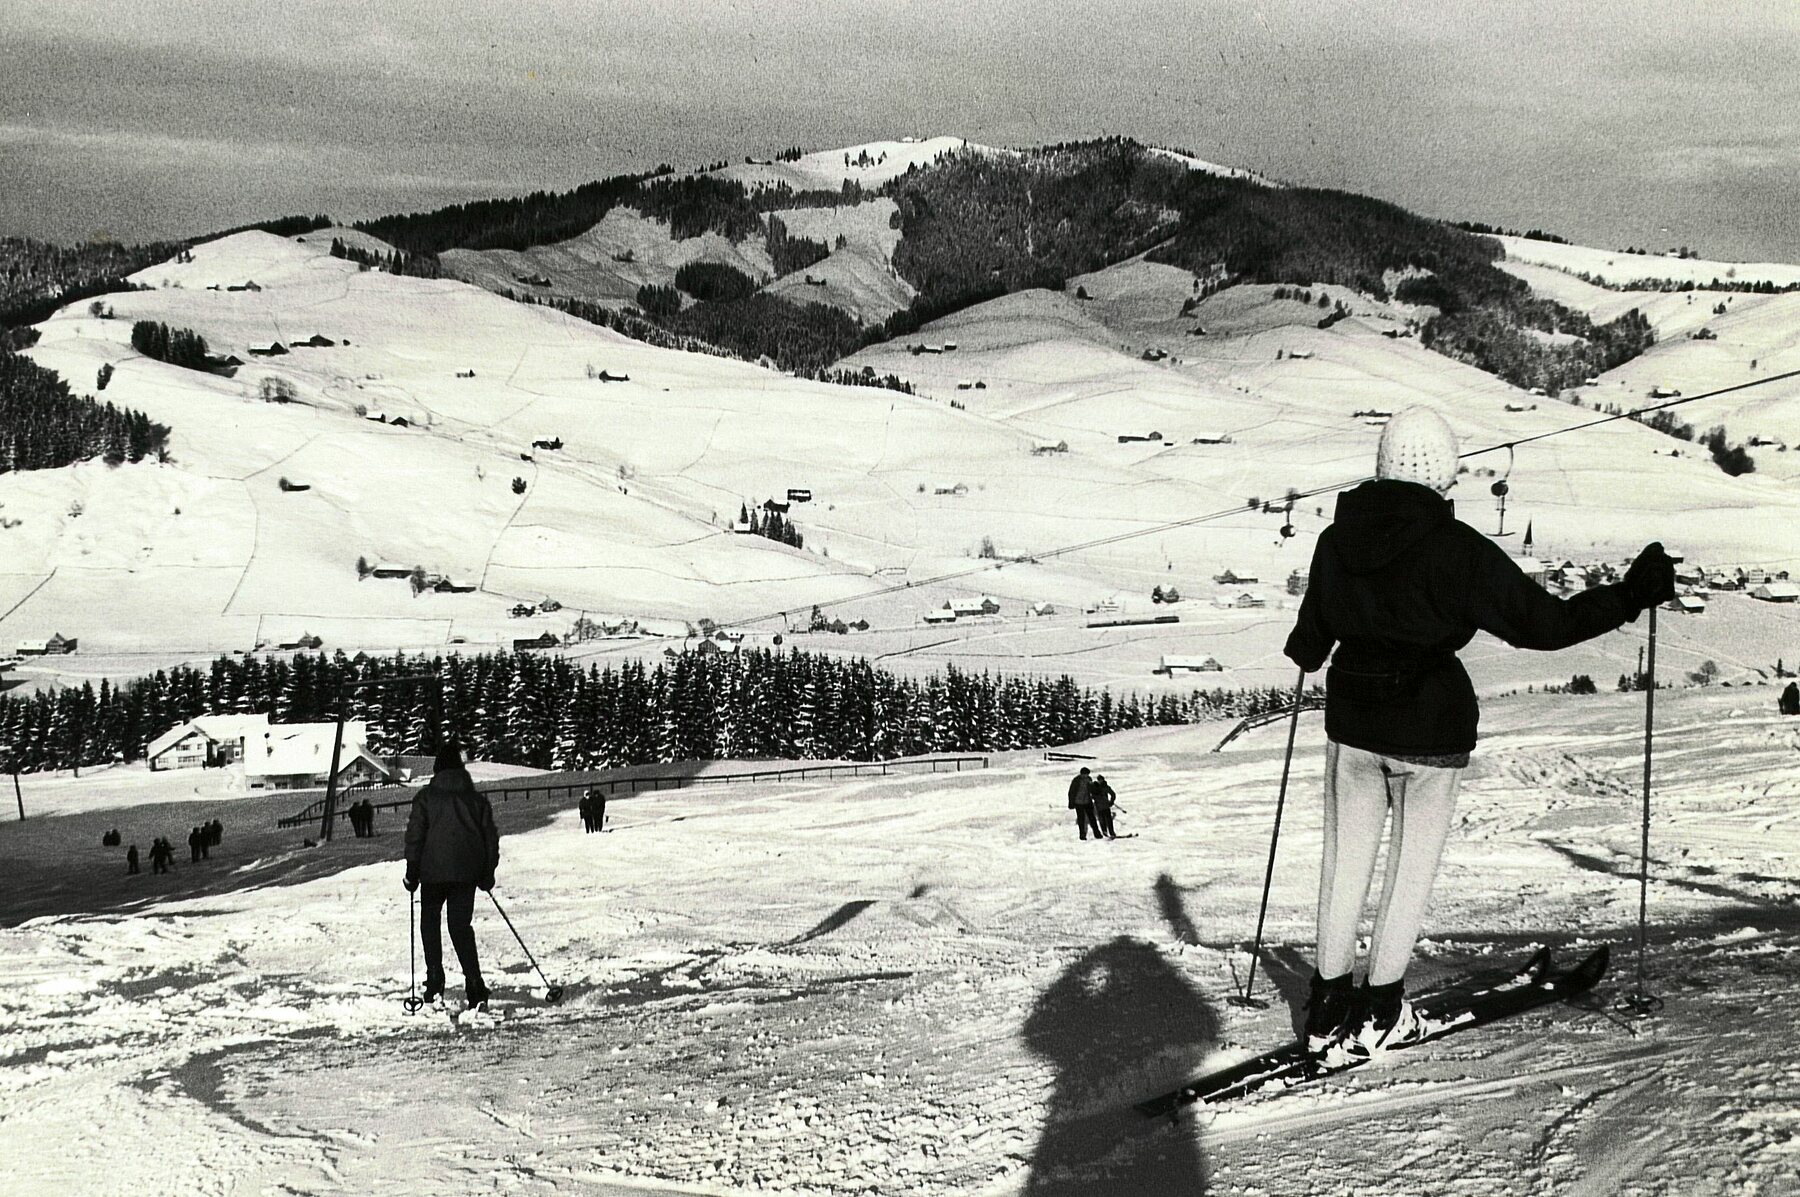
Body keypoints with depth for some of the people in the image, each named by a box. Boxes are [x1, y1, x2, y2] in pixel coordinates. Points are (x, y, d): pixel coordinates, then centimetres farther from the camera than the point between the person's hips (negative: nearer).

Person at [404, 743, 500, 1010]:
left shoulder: (426, 797, 0)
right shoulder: (477, 798, 10)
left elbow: (415, 835, -4)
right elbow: (490, 837, 11)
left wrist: (412, 870, 2)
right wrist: (488, 874, 18)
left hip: (434, 872, -2)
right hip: (467, 872, 2)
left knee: (429, 921, 16)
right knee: (461, 926, 6)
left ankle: (435, 983, 6)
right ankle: (476, 990, -8)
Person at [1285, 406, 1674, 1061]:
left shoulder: (1337, 538, -4)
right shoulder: (1459, 551, -18)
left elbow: (1310, 638, 9)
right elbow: (1543, 623, -15)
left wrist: (1305, 654, 34)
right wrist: (1632, 594, -5)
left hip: (1352, 722, 4)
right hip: (1430, 733, -4)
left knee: (1346, 859, 16)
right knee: (1412, 863, 12)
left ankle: (1328, 1004, 22)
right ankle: (1379, 1011, 19)